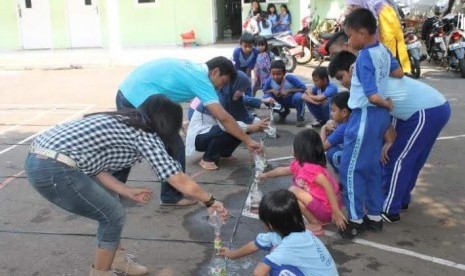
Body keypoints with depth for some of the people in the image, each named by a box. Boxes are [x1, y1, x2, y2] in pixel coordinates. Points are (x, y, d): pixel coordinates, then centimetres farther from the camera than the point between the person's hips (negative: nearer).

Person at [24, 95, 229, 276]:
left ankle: (117, 260, 36)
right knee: (113, 216, 6)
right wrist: (210, 201, 10)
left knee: (109, 202, 22)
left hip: (39, 158, 9)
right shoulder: (145, 135, -3)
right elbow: (180, 181, -2)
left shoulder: (123, 122, 20)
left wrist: (127, 191, 14)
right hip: (54, 169, -9)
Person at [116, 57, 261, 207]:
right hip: (141, 101, -10)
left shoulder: (190, 67, 17)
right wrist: (248, 141, -8)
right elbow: (223, 117, -15)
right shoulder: (200, 79, -9)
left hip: (125, 93, 10)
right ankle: (171, 196, 14)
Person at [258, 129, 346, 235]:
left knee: (293, 191, -15)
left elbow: (328, 186, -30)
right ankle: (318, 219, 14)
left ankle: (315, 225, -4)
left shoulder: (310, 168, -23)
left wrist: (336, 212, -29)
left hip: (327, 210, -9)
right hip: (322, 205, 9)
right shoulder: (299, 164, 6)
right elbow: (282, 170, 25)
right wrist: (266, 175, 40)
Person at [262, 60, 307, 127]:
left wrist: (289, 91, -33)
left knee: (298, 96, -37)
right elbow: (265, 91, -3)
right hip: (281, 102, 4)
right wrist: (272, 91, -25)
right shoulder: (269, 81, -21)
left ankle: (300, 117, -6)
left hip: (293, 101, -4)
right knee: (266, 97, -20)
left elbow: (304, 88, -25)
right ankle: (283, 112, 10)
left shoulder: (290, 78, -30)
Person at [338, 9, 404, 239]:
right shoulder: (383, 50, 4)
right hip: (379, 115, 9)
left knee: (351, 169, 1)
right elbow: (399, 73, 17)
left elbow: (373, 97, -24)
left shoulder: (364, 59, -21)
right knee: (372, 167, 16)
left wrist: (386, 104, -7)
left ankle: (356, 220, 10)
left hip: (366, 116, -9)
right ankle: (374, 216, 25)